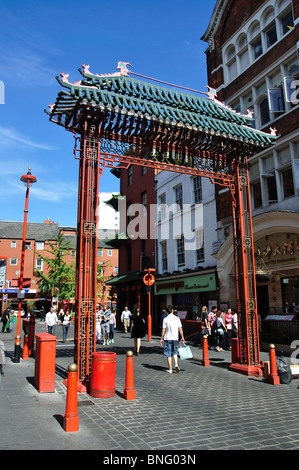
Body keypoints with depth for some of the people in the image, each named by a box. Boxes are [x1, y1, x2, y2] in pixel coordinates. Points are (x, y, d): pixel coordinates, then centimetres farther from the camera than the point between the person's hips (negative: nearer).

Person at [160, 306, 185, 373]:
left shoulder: (165, 319, -7)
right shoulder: (177, 318, -1)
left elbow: (163, 330, -7)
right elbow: (180, 329, 0)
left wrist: (161, 338, 1)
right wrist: (182, 337, 9)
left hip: (167, 338, -2)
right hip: (175, 338, 2)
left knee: (168, 354, 6)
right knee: (175, 352, 19)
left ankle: (170, 369, 9)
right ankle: (176, 364, -3)